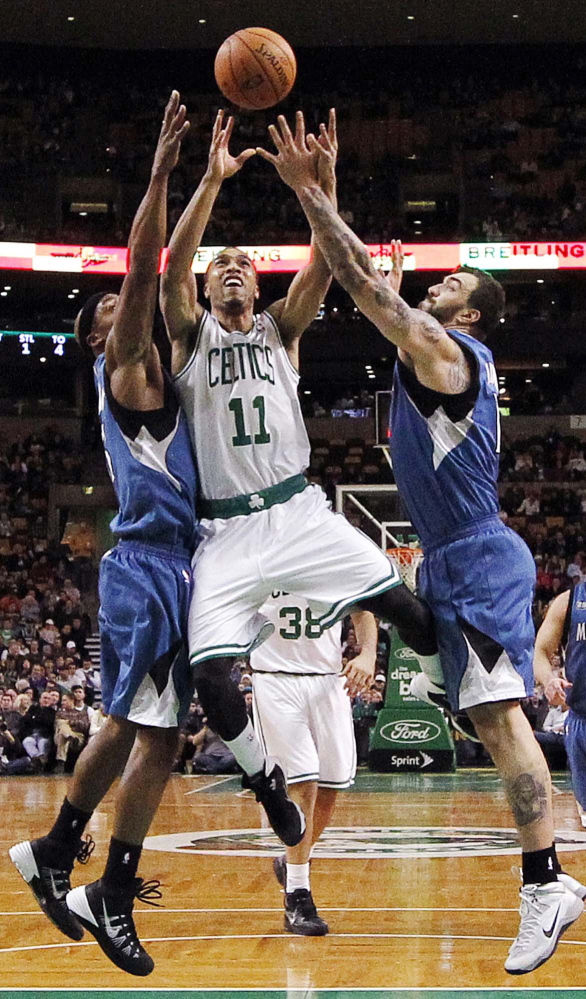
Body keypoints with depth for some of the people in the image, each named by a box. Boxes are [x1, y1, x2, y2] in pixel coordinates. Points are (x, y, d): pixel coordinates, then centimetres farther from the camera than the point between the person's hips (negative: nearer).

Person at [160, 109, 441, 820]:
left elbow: (325, 263, -4)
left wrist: (324, 182, -18)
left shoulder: (279, 328, 12)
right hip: (226, 528, -1)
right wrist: (213, 180, -21)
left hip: (297, 512, 1)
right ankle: (266, 783, 11)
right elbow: (173, 265, -12)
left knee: (402, 606, -12)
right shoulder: (191, 332, 8)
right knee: (209, 674, -13)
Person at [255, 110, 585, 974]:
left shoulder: (445, 350, -10)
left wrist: (308, 191, -14)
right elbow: (373, 282, 21)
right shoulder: (444, 356, 17)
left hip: (479, 559, -10)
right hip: (458, 560, 10)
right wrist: (320, 191, 19)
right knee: (488, 717, 10)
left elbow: (367, 286, -17)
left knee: (500, 713, -15)